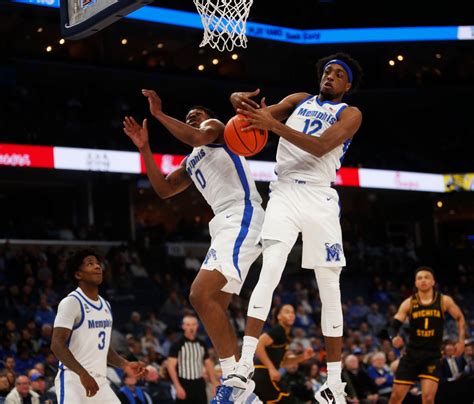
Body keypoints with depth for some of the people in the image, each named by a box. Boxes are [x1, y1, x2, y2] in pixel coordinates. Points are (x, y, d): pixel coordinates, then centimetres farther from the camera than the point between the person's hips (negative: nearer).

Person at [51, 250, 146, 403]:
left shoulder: (105, 305, 15)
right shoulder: (71, 302, -11)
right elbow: (57, 344, -19)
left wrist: (125, 364, 10)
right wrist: (83, 373, -29)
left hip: (100, 382, 8)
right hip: (73, 380, -8)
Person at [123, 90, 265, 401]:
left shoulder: (216, 128, 9)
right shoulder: (191, 163, 32)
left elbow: (198, 137, -15)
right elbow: (163, 189, 26)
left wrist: (160, 114, -7)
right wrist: (145, 148, 21)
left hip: (242, 218, -10)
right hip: (227, 225, 10)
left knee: (201, 295, -21)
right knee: (214, 306, 7)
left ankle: (234, 379, -20)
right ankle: (237, 386, 10)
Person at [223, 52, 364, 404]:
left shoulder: (350, 114, 3)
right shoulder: (300, 100, 17)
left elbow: (320, 147, -14)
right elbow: (263, 115, 11)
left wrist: (274, 124, -24)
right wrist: (242, 101, -14)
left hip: (320, 200, -1)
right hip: (285, 193, 1)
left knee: (330, 289, 0)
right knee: (270, 271, -17)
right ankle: (245, 364, -21)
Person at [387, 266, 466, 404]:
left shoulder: (444, 301, -2)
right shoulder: (409, 303, -2)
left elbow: (460, 318, 14)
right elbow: (394, 326, -4)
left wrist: (461, 341, 6)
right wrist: (394, 338, -26)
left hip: (433, 356, -1)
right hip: (412, 353, 1)